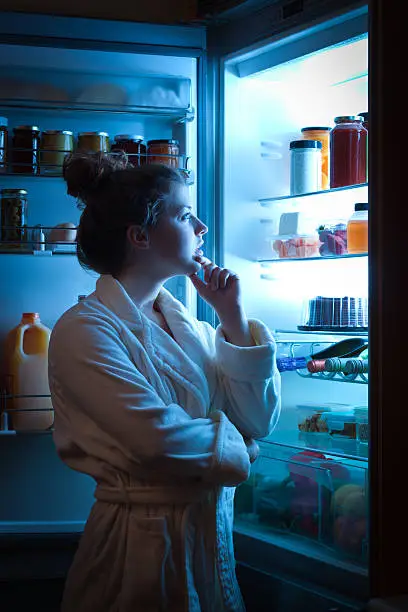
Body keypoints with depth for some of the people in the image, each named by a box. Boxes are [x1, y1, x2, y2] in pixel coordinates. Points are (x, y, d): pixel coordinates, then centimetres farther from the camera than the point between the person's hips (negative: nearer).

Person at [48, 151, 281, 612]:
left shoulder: (190, 327, 8)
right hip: (143, 544, -7)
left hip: (212, 533, 7)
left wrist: (233, 318, -3)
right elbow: (159, 437, -25)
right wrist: (231, 445, -7)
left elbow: (258, 419, 3)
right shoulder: (84, 330, -15)